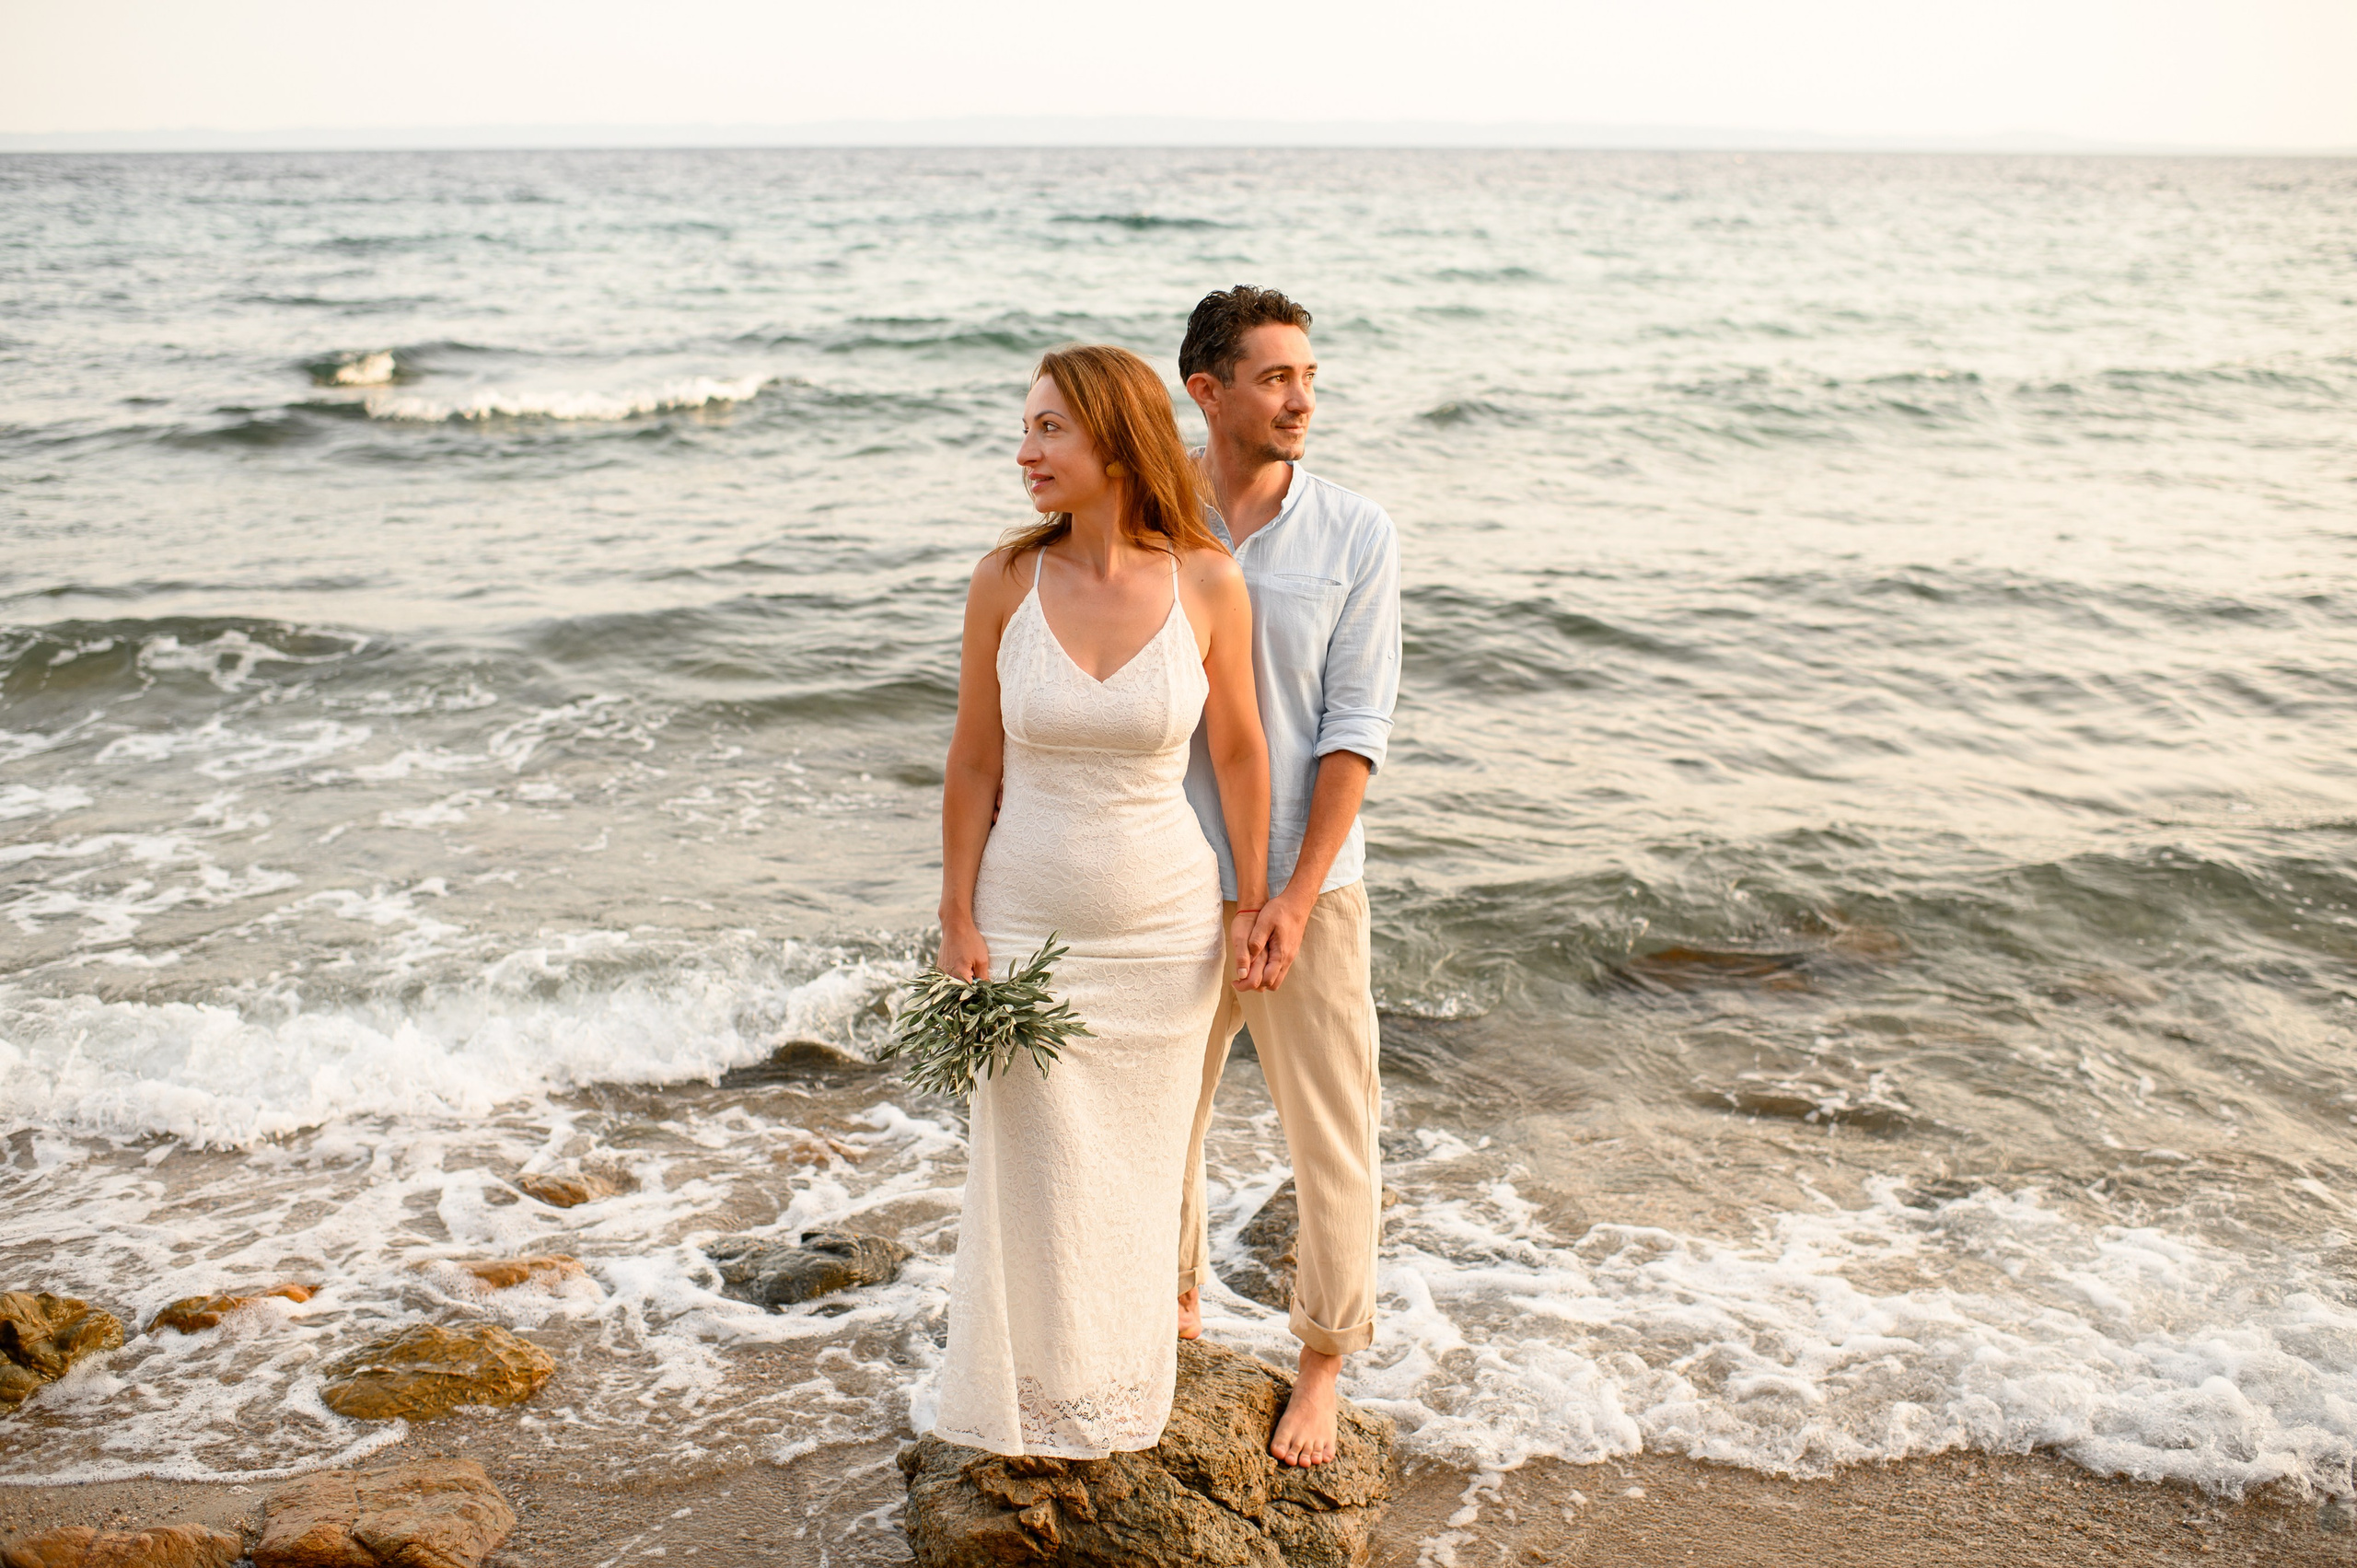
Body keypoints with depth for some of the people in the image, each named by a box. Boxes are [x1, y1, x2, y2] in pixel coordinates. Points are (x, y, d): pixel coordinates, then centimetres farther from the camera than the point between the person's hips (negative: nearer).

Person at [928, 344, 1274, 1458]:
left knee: (1139, 1164, 15)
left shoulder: (1207, 583, -10)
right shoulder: (1005, 582, -8)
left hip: (1164, 927, 0)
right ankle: (1039, 1400, 32)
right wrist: (957, 922, -2)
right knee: (1035, 1166, 9)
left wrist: (1254, 907, 3)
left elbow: (1239, 753, 0)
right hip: (1029, 924, 0)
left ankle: (1128, 1398, 37)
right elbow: (974, 762, -2)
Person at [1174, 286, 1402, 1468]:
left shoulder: (1355, 535, -6)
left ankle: (1321, 1363, 25)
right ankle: (1175, 1301, 43)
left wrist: (1295, 899, -16)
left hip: (1306, 884, -1)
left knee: (1331, 1139, 6)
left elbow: (1354, 731, -9)